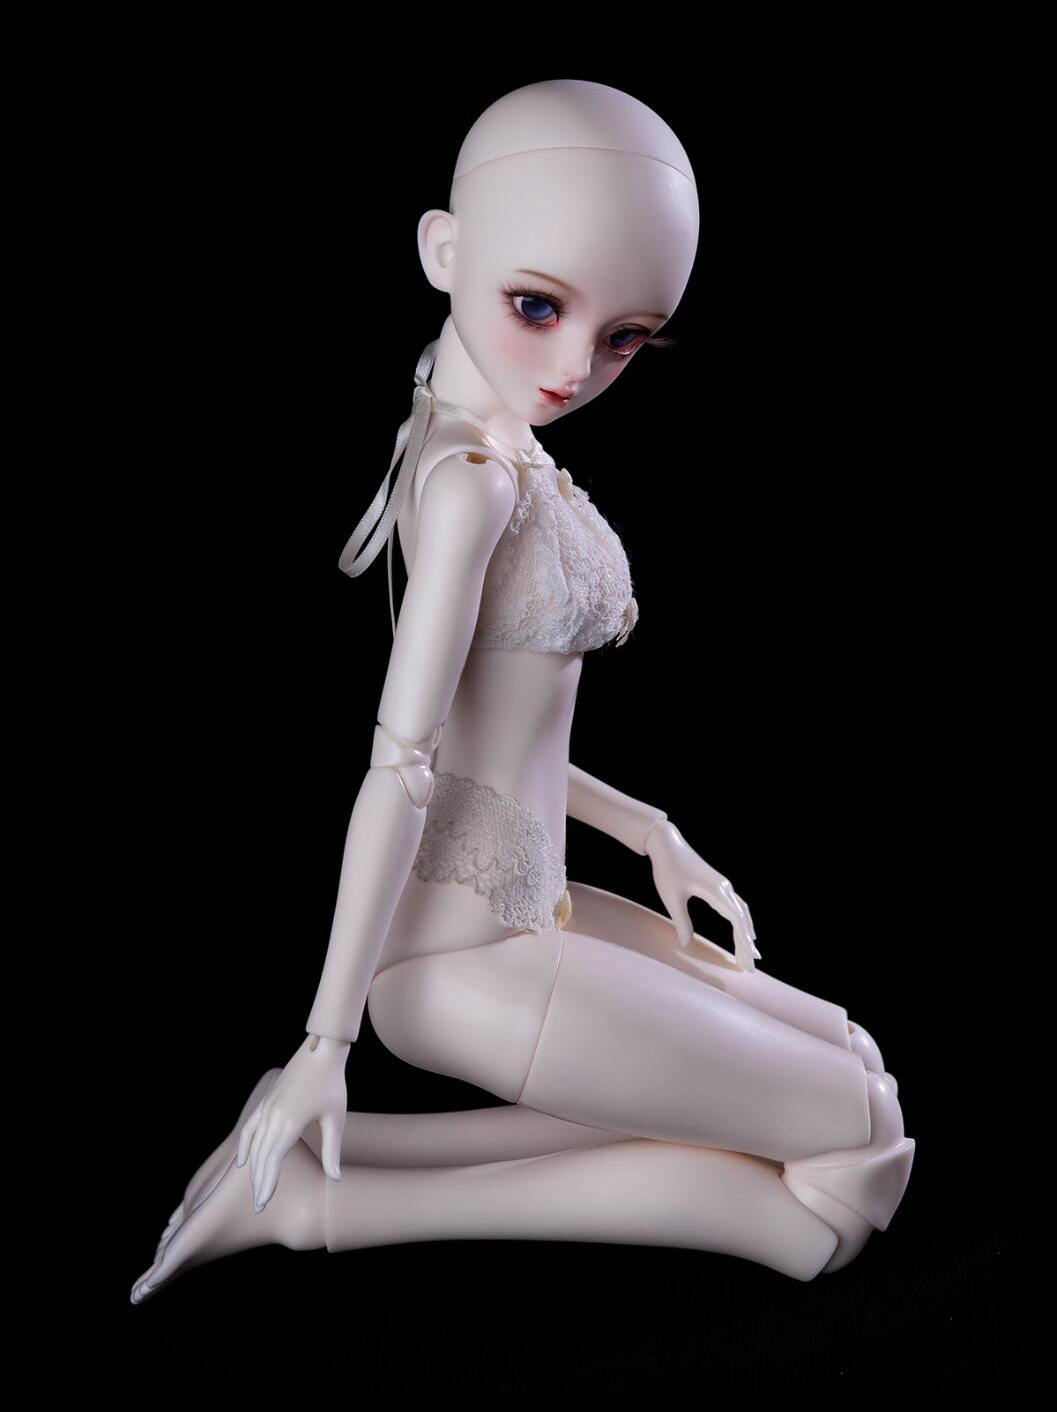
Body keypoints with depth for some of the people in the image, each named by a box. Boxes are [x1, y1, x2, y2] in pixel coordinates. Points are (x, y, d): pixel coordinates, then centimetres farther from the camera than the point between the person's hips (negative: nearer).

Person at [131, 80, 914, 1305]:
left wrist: (642, 828, 13)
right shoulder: (476, 475, -20)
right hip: (460, 951, -9)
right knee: (861, 1158, -2)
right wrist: (328, 1041, -17)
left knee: (845, 1059, 18)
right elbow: (401, 763, -21)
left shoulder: (483, 451, 7)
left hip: (516, 905, 9)